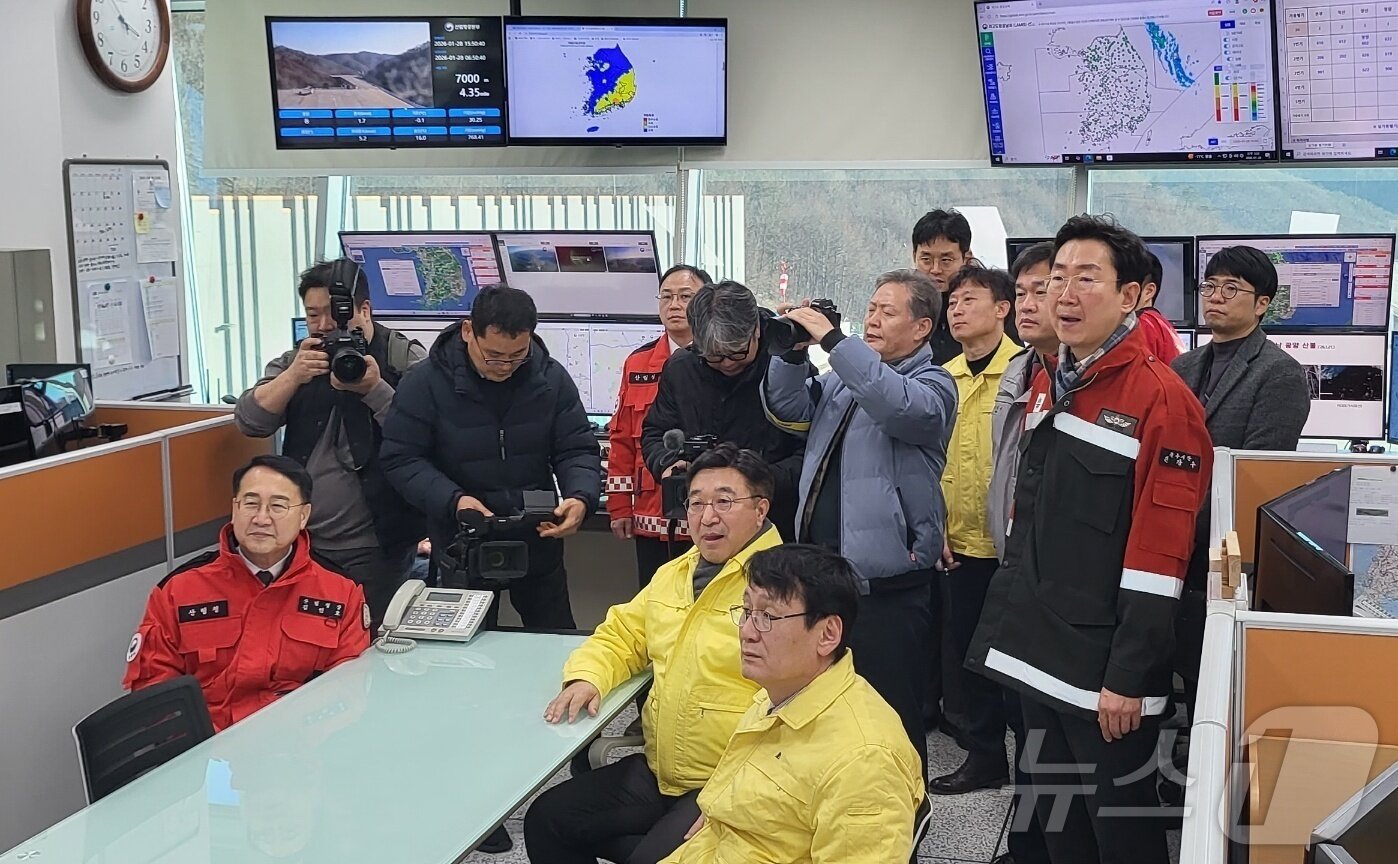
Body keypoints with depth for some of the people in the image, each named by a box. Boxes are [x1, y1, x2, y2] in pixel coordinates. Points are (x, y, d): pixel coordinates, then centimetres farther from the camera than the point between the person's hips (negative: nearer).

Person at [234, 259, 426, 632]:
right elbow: (249, 422, -1)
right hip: (305, 543, 4)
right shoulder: (296, 361, 10)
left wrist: (373, 388, -24)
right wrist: (294, 375, -14)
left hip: (375, 547, -4)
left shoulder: (405, 358, -5)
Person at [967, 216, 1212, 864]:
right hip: (1035, 652, 7)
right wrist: (1007, 625, 15)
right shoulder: (1047, 385, 10)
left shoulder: (1162, 401, -15)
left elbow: (1159, 558, -18)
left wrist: (1129, 679, -18)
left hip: (1103, 670, -7)